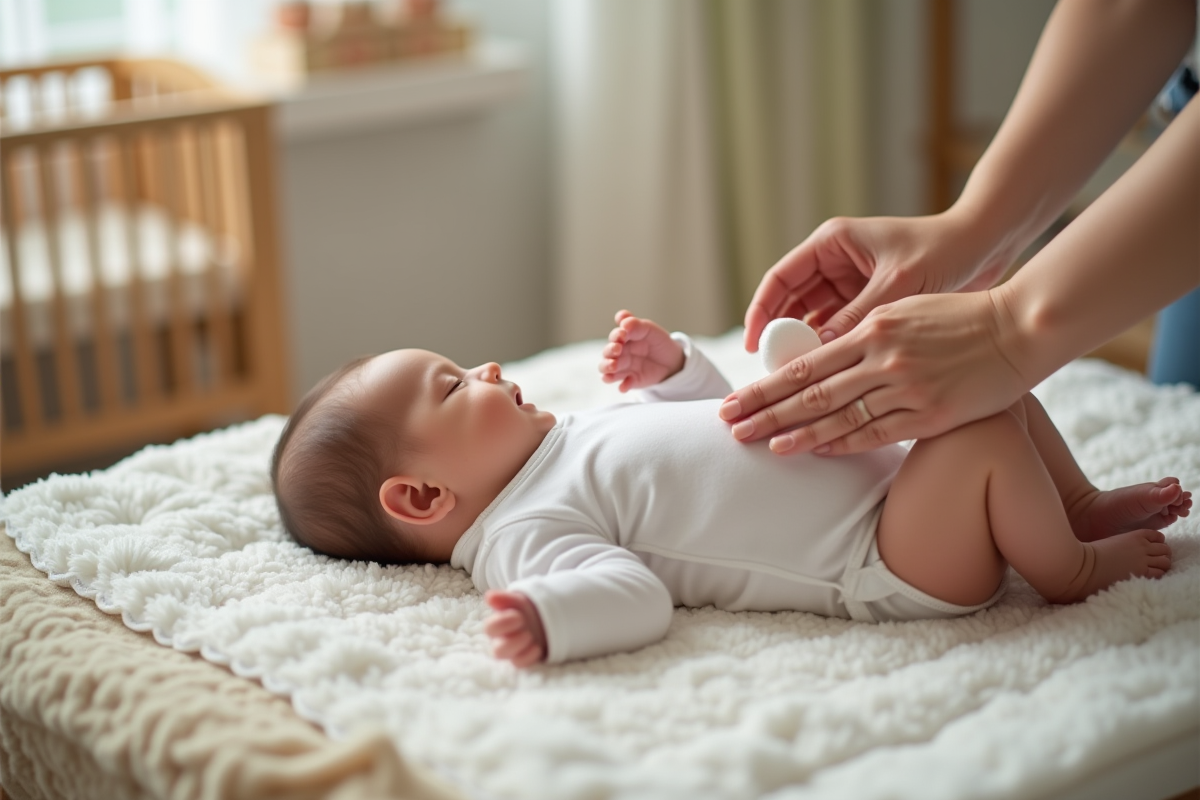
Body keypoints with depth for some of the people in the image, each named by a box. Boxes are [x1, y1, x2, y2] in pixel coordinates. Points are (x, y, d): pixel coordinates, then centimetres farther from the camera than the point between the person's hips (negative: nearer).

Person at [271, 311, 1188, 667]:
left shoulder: (564, 443, 18)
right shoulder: (523, 529, -14)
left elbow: (713, 420, 29)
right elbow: (634, 593, -30)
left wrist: (671, 365, 13)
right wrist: (552, 613, -48)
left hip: (875, 481, 10)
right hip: (878, 566, -10)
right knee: (981, 424, -26)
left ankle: (1081, 504, 24)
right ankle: (1070, 568, -2)